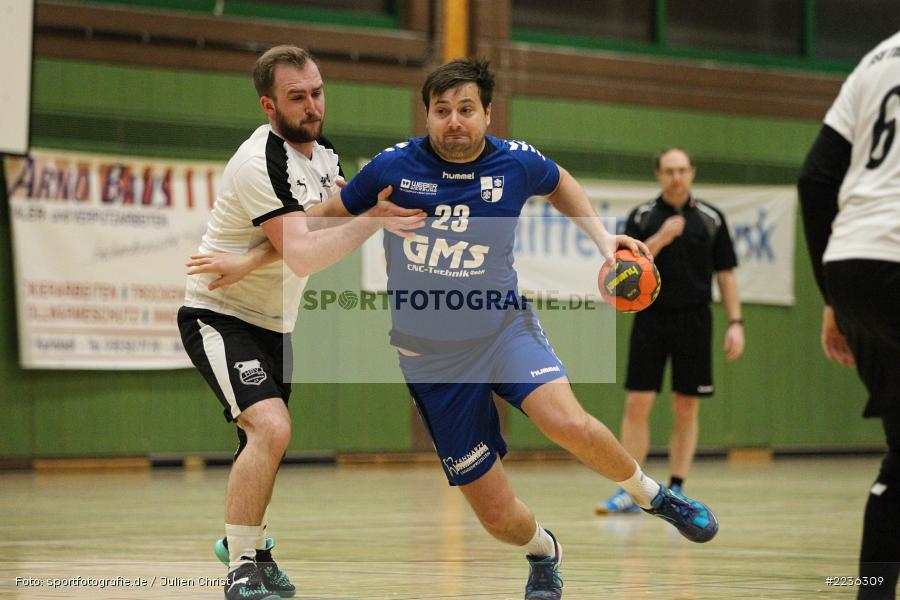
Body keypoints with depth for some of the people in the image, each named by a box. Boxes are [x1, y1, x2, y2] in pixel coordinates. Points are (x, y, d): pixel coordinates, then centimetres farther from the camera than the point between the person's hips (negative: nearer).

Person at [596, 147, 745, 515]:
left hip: (693, 319, 1)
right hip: (651, 317, 0)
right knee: (637, 405, -5)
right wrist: (659, 240, -20)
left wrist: (735, 322, -1)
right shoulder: (642, 217, 3)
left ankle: (676, 491, 10)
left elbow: (725, 274, 7)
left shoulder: (710, 219, 4)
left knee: (686, 408, 3)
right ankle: (628, 492, -1)